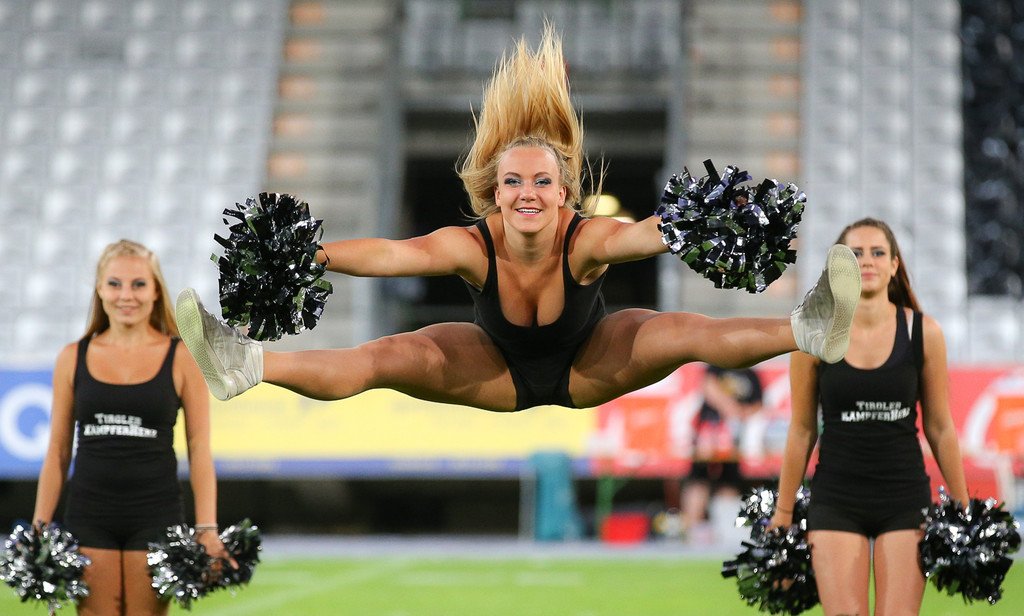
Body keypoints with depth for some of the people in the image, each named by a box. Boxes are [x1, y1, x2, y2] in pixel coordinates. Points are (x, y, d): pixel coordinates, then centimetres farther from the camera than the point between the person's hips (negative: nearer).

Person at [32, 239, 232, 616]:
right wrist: (39, 528, 3)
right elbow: (58, 451, 9)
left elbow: (200, 450, -1)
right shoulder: (73, 358, 6)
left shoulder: (183, 359, 0)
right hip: (89, 514, 2)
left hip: (155, 514, -1)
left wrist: (207, 530, -9)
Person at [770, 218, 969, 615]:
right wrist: (783, 513, 7)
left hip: (905, 497, 1)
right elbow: (802, 430, 4)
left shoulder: (923, 333, -3)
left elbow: (939, 427, 5)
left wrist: (963, 508, 8)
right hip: (836, 498, 0)